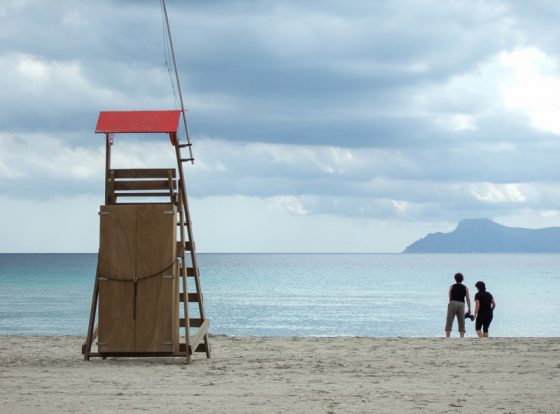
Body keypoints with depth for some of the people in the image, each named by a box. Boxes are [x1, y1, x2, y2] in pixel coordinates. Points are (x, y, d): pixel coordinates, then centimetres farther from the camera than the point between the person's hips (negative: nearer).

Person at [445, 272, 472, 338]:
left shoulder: (451, 287, 6)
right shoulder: (465, 288, 9)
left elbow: (450, 298, 7)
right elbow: (468, 300, 6)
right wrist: (469, 309, 11)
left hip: (452, 303, -2)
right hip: (461, 304, 2)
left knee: (449, 323, -1)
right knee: (461, 324, 7)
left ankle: (447, 338, -10)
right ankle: (462, 338, -2)